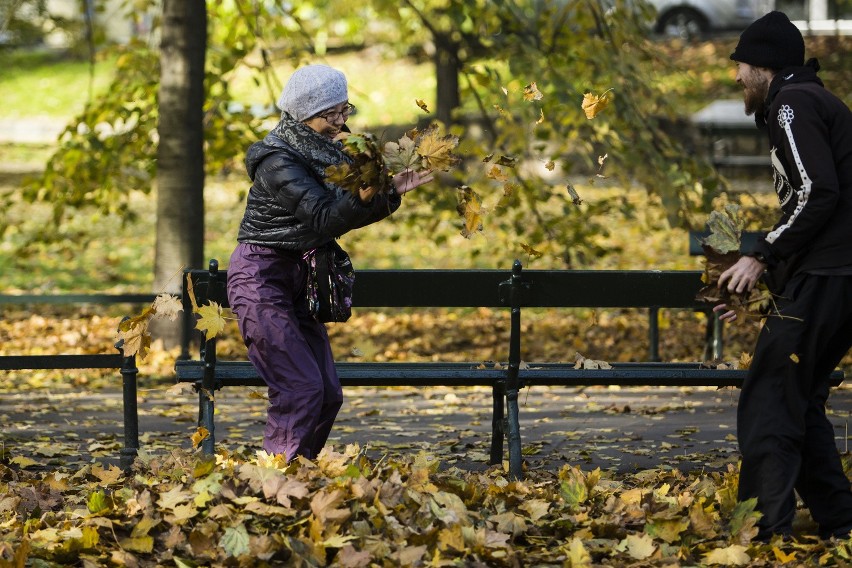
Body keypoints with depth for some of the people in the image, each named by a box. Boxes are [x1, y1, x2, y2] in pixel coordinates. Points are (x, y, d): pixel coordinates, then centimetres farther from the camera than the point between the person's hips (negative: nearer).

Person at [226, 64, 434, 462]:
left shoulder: (324, 150, 6)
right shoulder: (278, 161, -19)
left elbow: (347, 214, 11)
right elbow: (324, 218, -28)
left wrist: (392, 191, -4)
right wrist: (362, 194, -44)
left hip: (298, 279, 9)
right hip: (261, 278, -9)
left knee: (328, 393, 3)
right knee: (300, 387, -17)